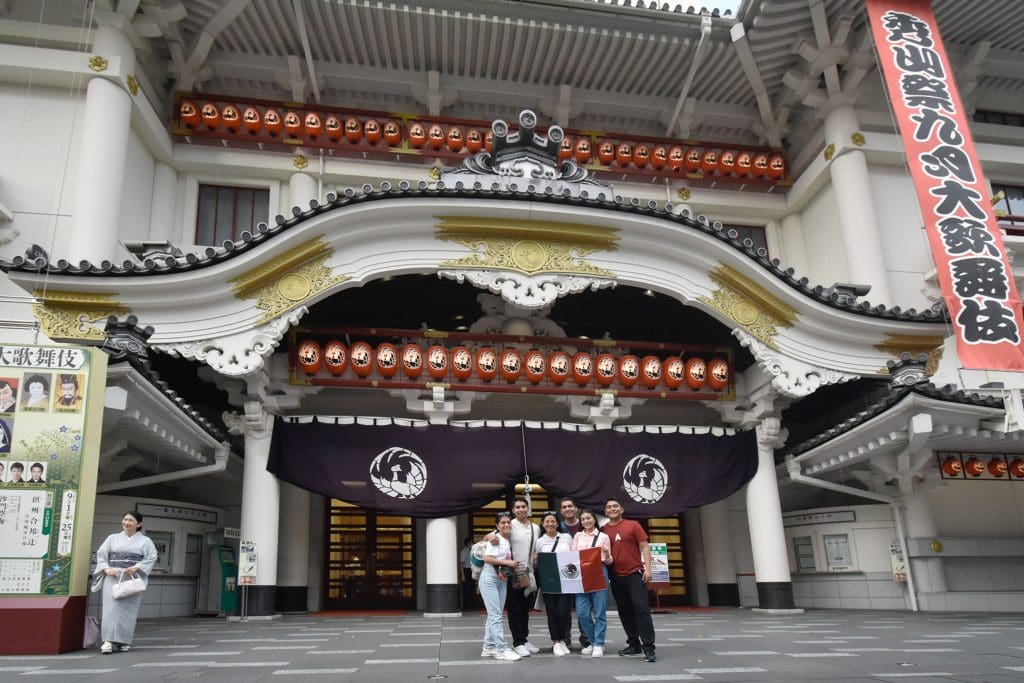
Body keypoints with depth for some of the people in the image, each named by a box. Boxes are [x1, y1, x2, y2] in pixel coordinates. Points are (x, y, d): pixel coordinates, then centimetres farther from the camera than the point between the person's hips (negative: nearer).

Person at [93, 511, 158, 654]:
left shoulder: (145, 541, 9)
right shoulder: (113, 538, 15)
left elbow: (151, 557, 0)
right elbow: (101, 554, 10)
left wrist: (136, 567, -14)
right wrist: (106, 569, -8)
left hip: (133, 578, -1)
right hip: (113, 577, 1)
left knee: (128, 608, -3)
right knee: (111, 606, -12)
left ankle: (124, 641, 4)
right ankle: (109, 640, -12)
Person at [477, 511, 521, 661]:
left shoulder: (510, 541, 10)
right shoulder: (495, 539, -9)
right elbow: (486, 558, -17)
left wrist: (507, 570, 1)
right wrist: (506, 562, -17)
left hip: (503, 580, 7)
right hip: (489, 578, -7)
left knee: (494, 615, 10)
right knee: (495, 615, -8)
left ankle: (488, 647, 17)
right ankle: (502, 649, -8)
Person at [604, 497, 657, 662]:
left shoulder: (633, 525, 0)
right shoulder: (604, 530, 5)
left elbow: (644, 546, -1)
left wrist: (647, 568, -8)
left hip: (635, 574, -3)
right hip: (616, 577, 3)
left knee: (642, 609, -9)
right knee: (625, 612, 10)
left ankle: (648, 648, -6)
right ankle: (634, 645, 21)